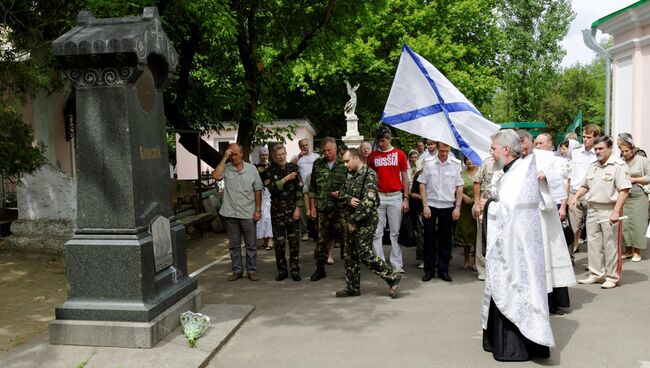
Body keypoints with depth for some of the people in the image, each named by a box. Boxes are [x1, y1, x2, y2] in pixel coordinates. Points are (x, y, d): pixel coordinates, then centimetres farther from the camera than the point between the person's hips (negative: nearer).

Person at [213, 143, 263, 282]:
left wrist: (258, 210, -2)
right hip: (230, 213, 1)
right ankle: (237, 270, 22)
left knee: (250, 244, 7)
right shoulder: (226, 168, 0)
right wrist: (224, 158, -17)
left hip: (248, 213, -1)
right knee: (234, 244, 11)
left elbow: (258, 190, 2)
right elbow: (216, 176, -22)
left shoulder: (251, 169, 0)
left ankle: (252, 270, 18)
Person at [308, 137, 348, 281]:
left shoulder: (344, 164, 0)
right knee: (322, 238, 8)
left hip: (341, 208, -2)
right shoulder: (317, 164, 9)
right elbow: (313, 187, 11)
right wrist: (312, 206, 7)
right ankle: (320, 268, 18)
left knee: (345, 236, 0)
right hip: (322, 208, 2)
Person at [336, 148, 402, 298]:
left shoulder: (369, 175, -14)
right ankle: (352, 288, 21)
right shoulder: (352, 176, 14)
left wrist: (353, 220, -19)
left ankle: (393, 276, 3)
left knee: (364, 254, -10)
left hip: (366, 221, -9)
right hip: (354, 221, 9)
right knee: (350, 254, 11)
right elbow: (341, 194, 15)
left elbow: (368, 202, -22)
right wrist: (349, 199, -10)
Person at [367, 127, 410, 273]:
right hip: (378, 197, 1)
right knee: (377, 232, 4)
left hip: (395, 197, -1)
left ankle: (397, 264, 10)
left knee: (396, 232, 4)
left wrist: (406, 199, -1)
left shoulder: (399, 154, 3)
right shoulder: (373, 156, 6)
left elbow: (405, 178, 5)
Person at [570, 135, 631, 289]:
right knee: (593, 243, 11)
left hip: (609, 211, -7)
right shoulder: (593, 166, 15)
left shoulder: (618, 165, -9)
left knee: (611, 246, 1)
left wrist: (616, 211, -22)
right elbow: (585, 186, 24)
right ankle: (596, 274, 22)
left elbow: (624, 190, -15)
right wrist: (576, 197, 6)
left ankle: (612, 277, 12)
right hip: (592, 209, 7)